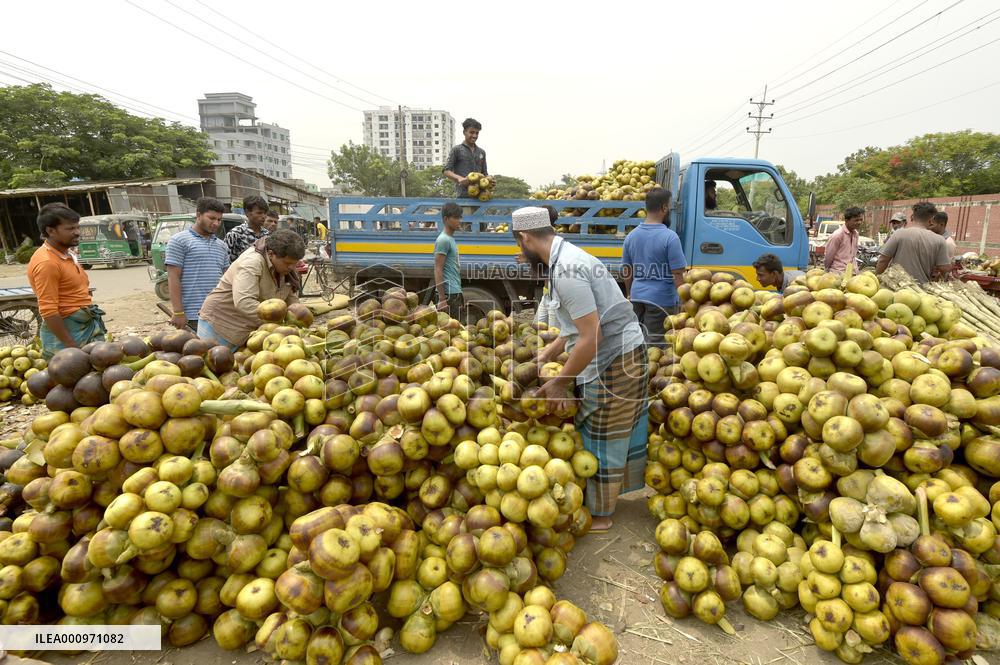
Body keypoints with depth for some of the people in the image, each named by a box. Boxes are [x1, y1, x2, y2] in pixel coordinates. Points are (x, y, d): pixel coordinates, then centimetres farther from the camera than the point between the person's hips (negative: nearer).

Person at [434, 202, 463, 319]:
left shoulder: (451, 239, 17)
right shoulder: (443, 240, -12)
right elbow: (438, 270, -17)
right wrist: (442, 299, -21)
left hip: (455, 293, 10)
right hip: (449, 294, -10)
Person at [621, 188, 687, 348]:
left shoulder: (631, 236, 3)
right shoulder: (670, 237, -15)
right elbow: (677, 274, -14)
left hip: (637, 297, 6)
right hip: (662, 299, -5)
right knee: (654, 344, 4)